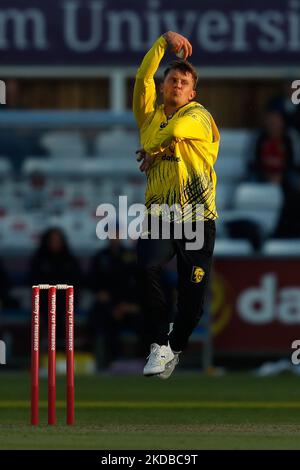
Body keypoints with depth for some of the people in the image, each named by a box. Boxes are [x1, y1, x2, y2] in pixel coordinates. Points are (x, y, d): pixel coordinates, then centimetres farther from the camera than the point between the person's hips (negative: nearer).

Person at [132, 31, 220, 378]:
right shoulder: (150, 115, 13)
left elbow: (176, 129, -19)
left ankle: (175, 348, 28)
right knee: (147, 266, -28)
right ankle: (160, 343, -17)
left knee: (192, 298, 2)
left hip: (197, 218, -2)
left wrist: (150, 149, -3)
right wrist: (164, 41, -4)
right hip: (159, 214, 2)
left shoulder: (199, 116, 2)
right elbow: (143, 77, -1)